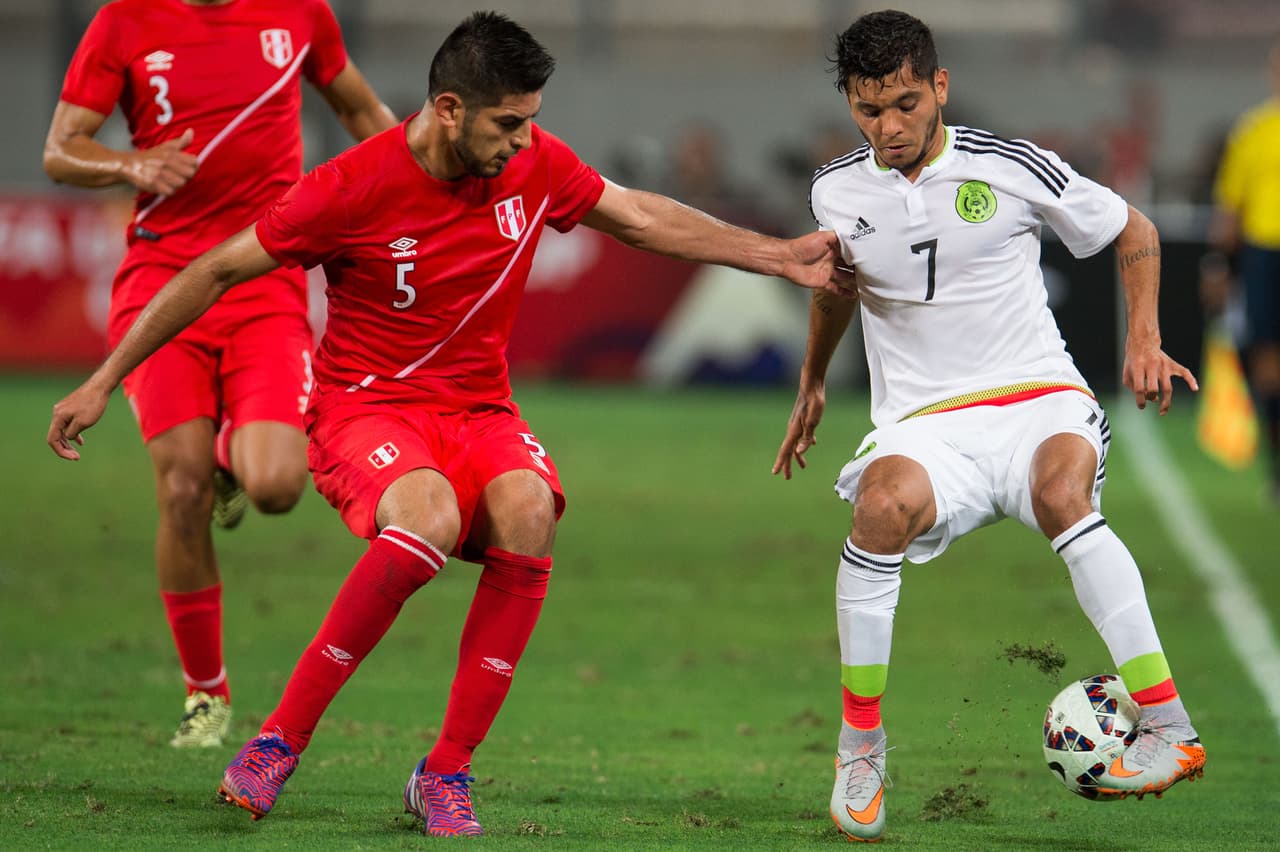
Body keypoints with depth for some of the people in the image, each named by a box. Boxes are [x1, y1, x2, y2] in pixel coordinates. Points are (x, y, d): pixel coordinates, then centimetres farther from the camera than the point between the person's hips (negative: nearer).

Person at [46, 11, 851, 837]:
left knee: (529, 513, -31)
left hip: (480, 410, 4)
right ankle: (280, 742, -22)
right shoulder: (353, 187, -15)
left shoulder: (536, 165, -2)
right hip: (367, 409, -4)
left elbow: (641, 217, 16)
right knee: (430, 522, -38)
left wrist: (781, 256, 14)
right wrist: (103, 383, -6)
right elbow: (215, 274, -7)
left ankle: (446, 771, -20)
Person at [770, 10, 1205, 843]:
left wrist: (1144, 339, 0)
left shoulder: (1013, 169, -4)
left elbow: (1134, 232, 10)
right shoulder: (837, 191, 6)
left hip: (1036, 399, -2)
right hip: (924, 426, 2)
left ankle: (1170, 728, -37)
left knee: (1060, 493, -38)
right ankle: (860, 743, -18)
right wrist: (812, 386, 37)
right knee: (884, 503, -35)